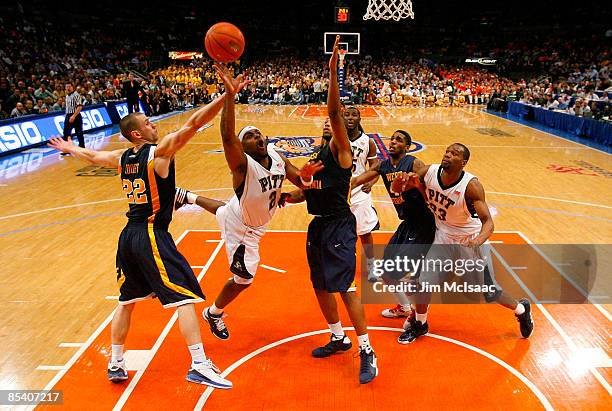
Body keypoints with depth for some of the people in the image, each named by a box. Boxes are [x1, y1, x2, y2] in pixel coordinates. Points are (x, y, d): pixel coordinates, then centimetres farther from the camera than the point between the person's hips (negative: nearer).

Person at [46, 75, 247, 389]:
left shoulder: (122, 157, 10)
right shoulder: (160, 151, -9)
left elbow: (93, 157, 30)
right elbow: (193, 123, -18)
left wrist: (69, 149, 51)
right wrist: (226, 95, -20)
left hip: (128, 236, 8)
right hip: (152, 237, -8)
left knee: (126, 301, 20)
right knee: (185, 298, -6)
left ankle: (116, 364, 31)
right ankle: (199, 366, -8)